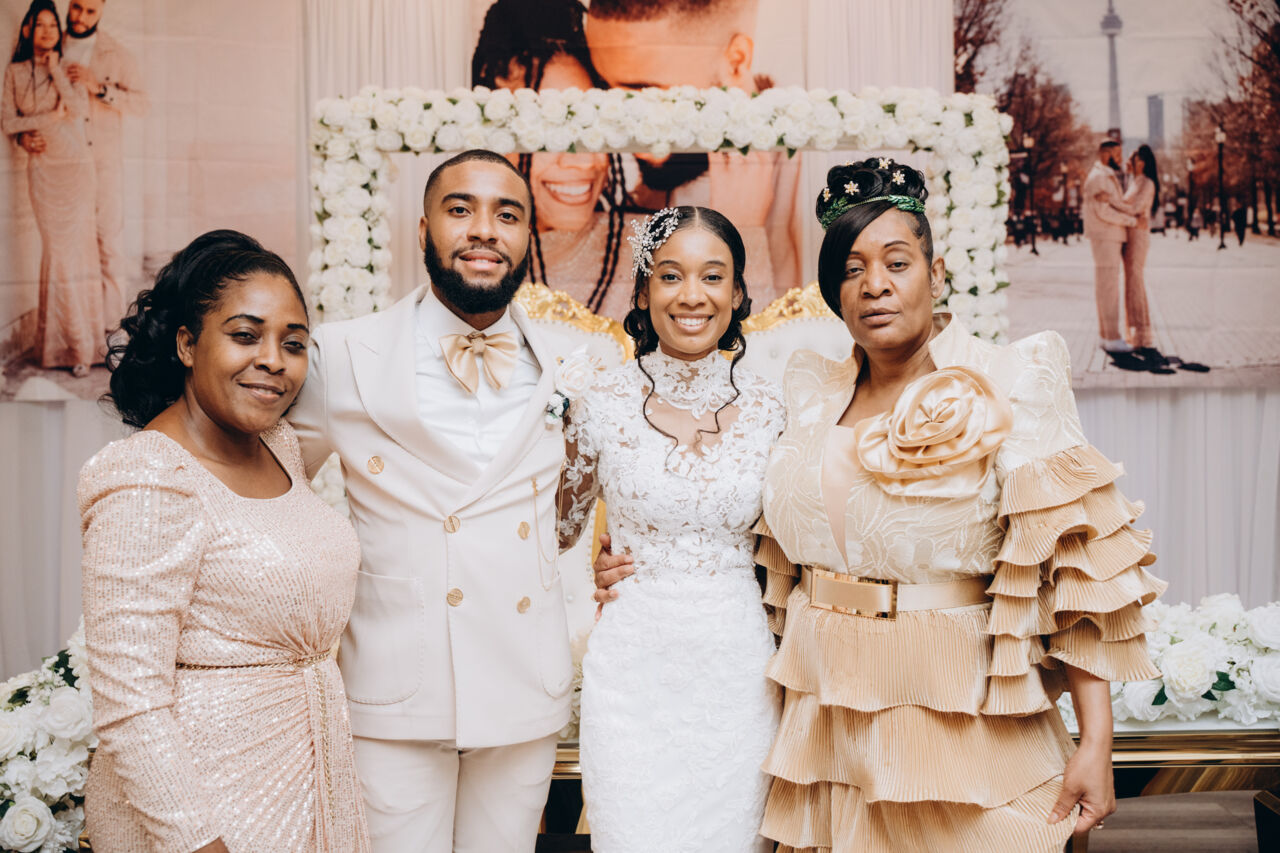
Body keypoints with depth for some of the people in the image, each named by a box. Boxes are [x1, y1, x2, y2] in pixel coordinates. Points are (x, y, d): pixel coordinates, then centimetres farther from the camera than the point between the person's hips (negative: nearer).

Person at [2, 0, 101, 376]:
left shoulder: (68, 68, 5)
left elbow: (79, 109, -12)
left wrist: (55, 67, -10)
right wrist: (50, 118, -8)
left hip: (75, 166, -1)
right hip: (42, 169, 1)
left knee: (76, 246, -4)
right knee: (56, 250, -3)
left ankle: (78, 342, 4)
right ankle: (77, 344, 3)